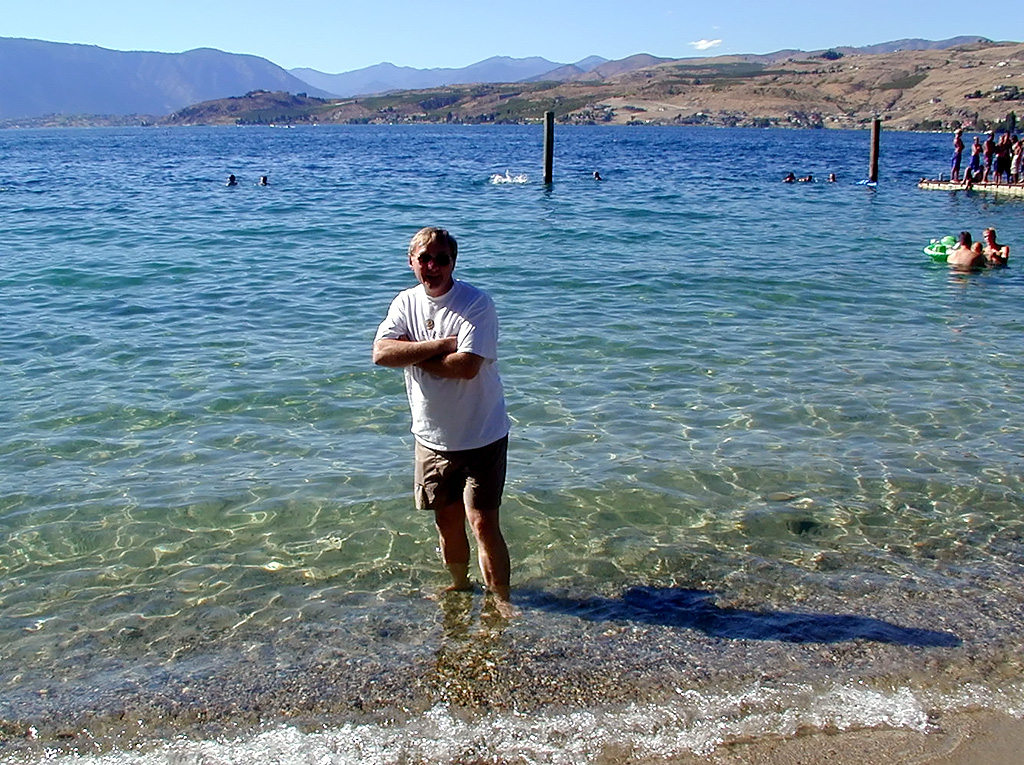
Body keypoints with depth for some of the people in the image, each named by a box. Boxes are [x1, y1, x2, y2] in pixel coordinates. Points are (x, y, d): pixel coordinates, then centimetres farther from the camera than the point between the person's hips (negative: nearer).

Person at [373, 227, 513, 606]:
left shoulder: (477, 303, -15)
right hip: (432, 435, 5)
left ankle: (501, 601, 11)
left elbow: (467, 366, -26)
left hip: (481, 436, -5)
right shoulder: (406, 303, 2)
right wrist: (442, 345, -20)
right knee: (447, 521, 16)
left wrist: (413, 354, -13)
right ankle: (459, 586, 37)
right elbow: (381, 353, -14)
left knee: (483, 523, -5)